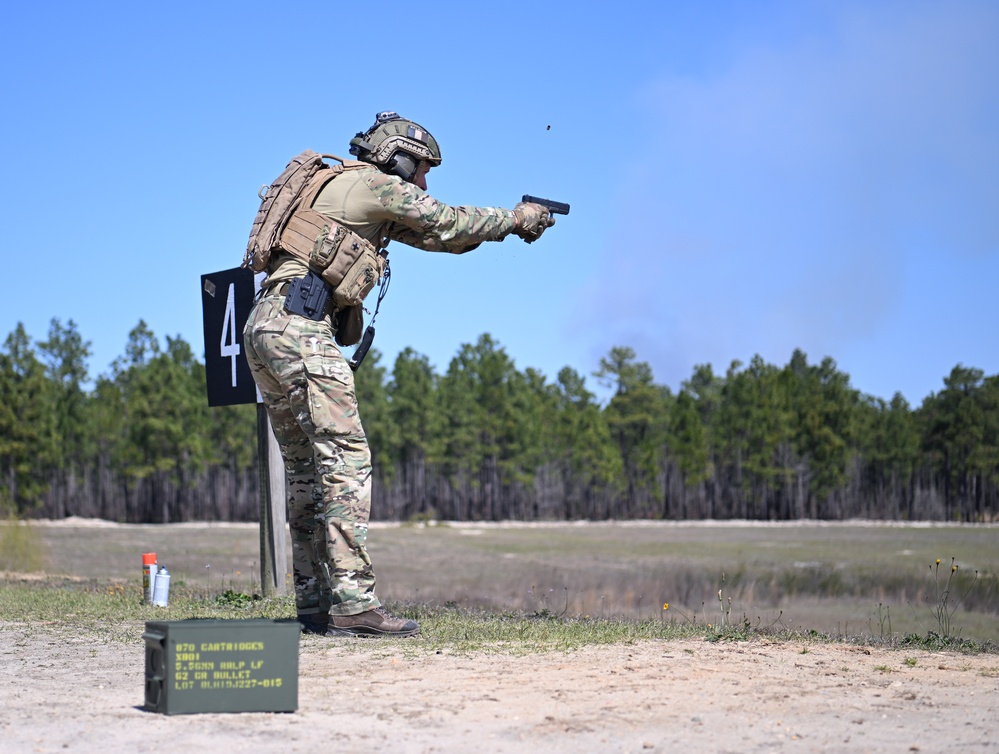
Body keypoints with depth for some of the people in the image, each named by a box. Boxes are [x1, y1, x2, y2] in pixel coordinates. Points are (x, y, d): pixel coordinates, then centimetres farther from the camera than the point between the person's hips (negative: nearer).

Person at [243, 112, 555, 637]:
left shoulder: (372, 203, 27)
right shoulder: (377, 185, 0)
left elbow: (432, 237, 29)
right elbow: (447, 225, 5)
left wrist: (507, 224, 28)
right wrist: (516, 218, 19)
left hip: (262, 329, 10)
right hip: (300, 325, -10)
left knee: (306, 467, 11)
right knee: (346, 460, -11)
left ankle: (315, 605, 12)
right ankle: (353, 604, -16)